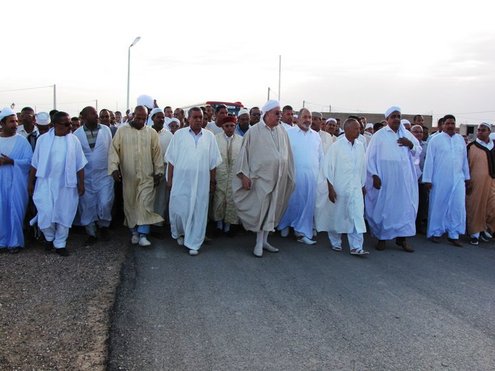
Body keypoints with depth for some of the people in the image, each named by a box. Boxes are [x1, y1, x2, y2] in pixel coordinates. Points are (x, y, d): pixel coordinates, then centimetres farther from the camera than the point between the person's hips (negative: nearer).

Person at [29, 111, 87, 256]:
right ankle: (49, 237, 25)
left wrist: (81, 184, -1)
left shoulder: (74, 140, 0)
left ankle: (60, 244, 21)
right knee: (46, 214, -4)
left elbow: (80, 165, 3)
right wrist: (31, 182, 4)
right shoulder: (43, 139, -2)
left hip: (66, 184, 1)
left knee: (64, 214, 6)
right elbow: (35, 163, 3)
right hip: (46, 183, -1)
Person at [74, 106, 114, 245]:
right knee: (87, 206, 7)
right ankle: (91, 234, 23)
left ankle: (104, 226, 19)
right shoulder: (77, 134, -3)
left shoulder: (106, 130, 0)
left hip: (104, 174, 0)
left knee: (105, 203, -9)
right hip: (86, 176, 0)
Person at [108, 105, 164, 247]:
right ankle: (134, 232, 23)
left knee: (145, 205, -5)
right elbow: (114, 149, -3)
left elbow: (157, 153, 5)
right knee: (130, 205, 9)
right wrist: (114, 168, -15)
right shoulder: (122, 131, 0)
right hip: (128, 176, 1)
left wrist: (158, 172, 2)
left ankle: (143, 234, -1)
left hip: (147, 176, 0)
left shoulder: (152, 133, 3)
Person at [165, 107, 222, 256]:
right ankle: (179, 233, 33)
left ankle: (194, 243, 12)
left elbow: (213, 161, 9)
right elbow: (172, 159, 3)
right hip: (181, 180, -1)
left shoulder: (209, 136, 5)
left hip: (201, 181, 1)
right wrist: (170, 179, 0)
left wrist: (212, 180, 8)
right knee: (179, 209, 4)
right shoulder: (179, 134, 1)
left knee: (198, 211, 3)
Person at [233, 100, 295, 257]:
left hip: (279, 178, 5)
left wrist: (290, 176, 10)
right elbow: (244, 153, -4)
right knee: (261, 210, -2)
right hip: (261, 176, -4)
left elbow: (287, 154, 11)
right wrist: (244, 175, -9)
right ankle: (259, 244, 9)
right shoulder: (254, 131, -6)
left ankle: (264, 241, 21)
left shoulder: (282, 132, 6)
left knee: (272, 209, 10)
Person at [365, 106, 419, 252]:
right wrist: (374, 175, -13)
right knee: (383, 206, 2)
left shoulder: (406, 134, 11)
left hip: (403, 178, 4)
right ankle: (381, 237, 13)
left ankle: (402, 237, 12)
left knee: (404, 205, 3)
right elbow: (371, 157, -4)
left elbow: (418, 151, 16)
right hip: (384, 178, -4)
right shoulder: (379, 135, -1)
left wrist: (410, 145, -5)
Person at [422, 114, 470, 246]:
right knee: (438, 206, 5)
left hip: (458, 180, 4)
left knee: (457, 207, 1)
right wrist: (427, 179, -8)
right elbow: (429, 160, -5)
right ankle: (435, 232, 17)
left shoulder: (461, 139, 9)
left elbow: (464, 159, 14)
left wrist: (467, 176, 15)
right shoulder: (435, 139, -4)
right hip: (439, 180, -4)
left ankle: (454, 234, 11)